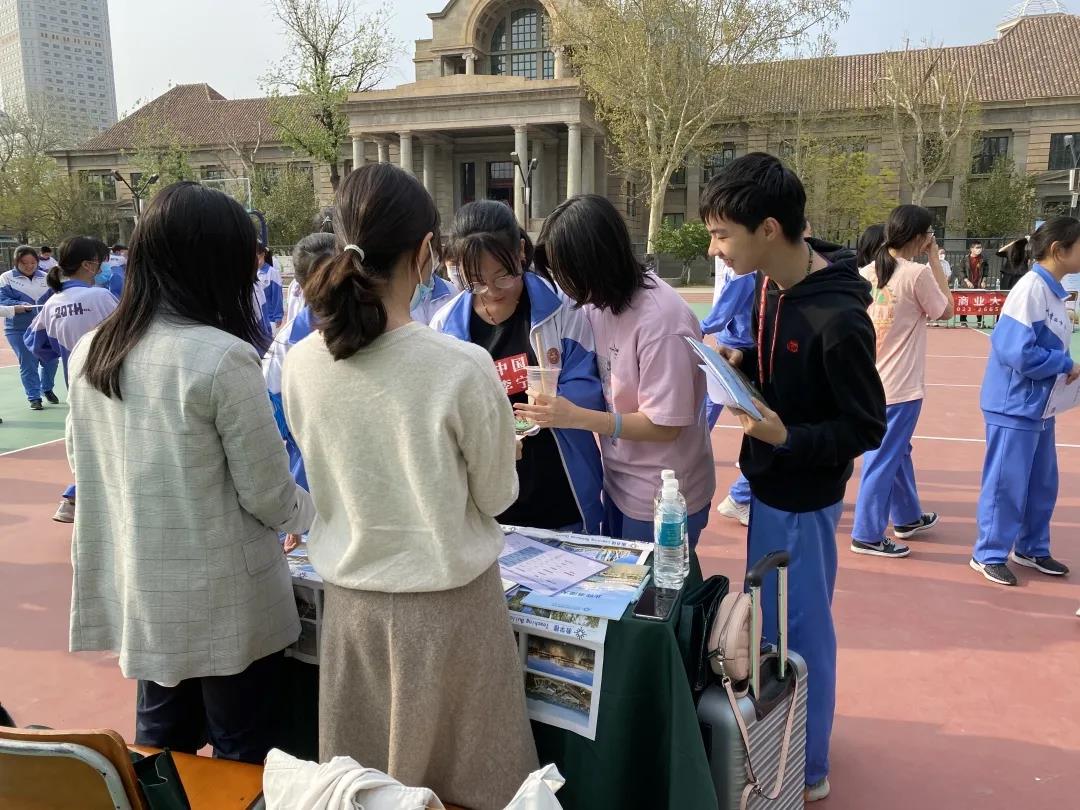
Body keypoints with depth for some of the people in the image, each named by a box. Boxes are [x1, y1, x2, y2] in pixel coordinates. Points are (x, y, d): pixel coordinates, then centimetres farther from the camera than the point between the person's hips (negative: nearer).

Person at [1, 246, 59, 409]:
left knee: (51, 361, 8)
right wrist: (21, 305, -27)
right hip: (19, 329, -3)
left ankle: (47, 388, 34)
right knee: (28, 364, 0)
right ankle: (34, 398, 12)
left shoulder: (46, 278, 5)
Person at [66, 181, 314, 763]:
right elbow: (267, 494, -15)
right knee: (241, 756, 13)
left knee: (161, 744, 24)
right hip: (222, 599, -6)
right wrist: (307, 512, 6)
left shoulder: (88, 354, -1)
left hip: (136, 589, 7)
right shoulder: (223, 358, -21)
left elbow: (83, 462, 12)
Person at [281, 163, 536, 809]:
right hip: (449, 601, -4)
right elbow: (497, 497, -8)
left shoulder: (302, 364, -9)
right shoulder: (464, 367, -22)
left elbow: (328, 480, 6)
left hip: (351, 597, 4)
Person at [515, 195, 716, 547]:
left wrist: (575, 417, -26)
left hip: (662, 496, -7)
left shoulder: (660, 321, -27)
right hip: (619, 481, 7)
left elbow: (664, 425, -23)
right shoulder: (601, 300, -6)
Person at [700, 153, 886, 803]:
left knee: (801, 630, 8)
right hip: (771, 482, 9)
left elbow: (868, 427, -19)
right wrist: (742, 361, -5)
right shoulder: (772, 284, -3)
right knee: (767, 618, 22)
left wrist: (788, 438, -31)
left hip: (803, 496, -8)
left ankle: (807, 770, 30)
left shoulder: (837, 319, -28)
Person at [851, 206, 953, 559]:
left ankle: (907, 517, 38)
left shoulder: (866, 272, 3)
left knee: (897, 451, 22)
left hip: (871, 380, 7)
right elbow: (946, 311, 0)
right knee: (884, 459, 1)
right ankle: (867, 535, 9)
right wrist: (935, 261, 1)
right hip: (901, 385, -7)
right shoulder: (918, 273, -15)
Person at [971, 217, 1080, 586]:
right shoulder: (1031, 289, -20)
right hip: (1014, 406, -9)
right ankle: (988, 554, 15)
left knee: (1042, 484, 17)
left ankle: (1031, 549, 32)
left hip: (1039, 406, 9)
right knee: (1006, 484, 1)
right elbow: (1019, 352, -27)